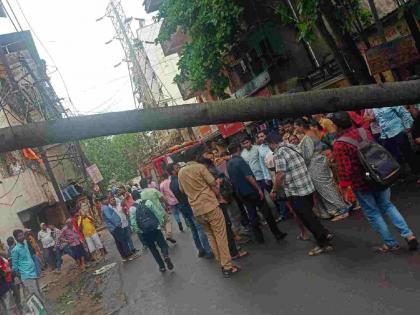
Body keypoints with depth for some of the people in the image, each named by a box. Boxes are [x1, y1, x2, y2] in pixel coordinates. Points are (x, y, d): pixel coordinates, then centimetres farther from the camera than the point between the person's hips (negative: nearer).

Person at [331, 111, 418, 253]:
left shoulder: (339, 144, -20)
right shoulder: (364, 131, -1)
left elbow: (345, 170, -21)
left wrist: (343, 187, -7)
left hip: (361, 183, -6)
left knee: (373, 213, 12)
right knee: (387, 205, 23)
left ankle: (390, 243, 21)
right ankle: (408, 234, 13)